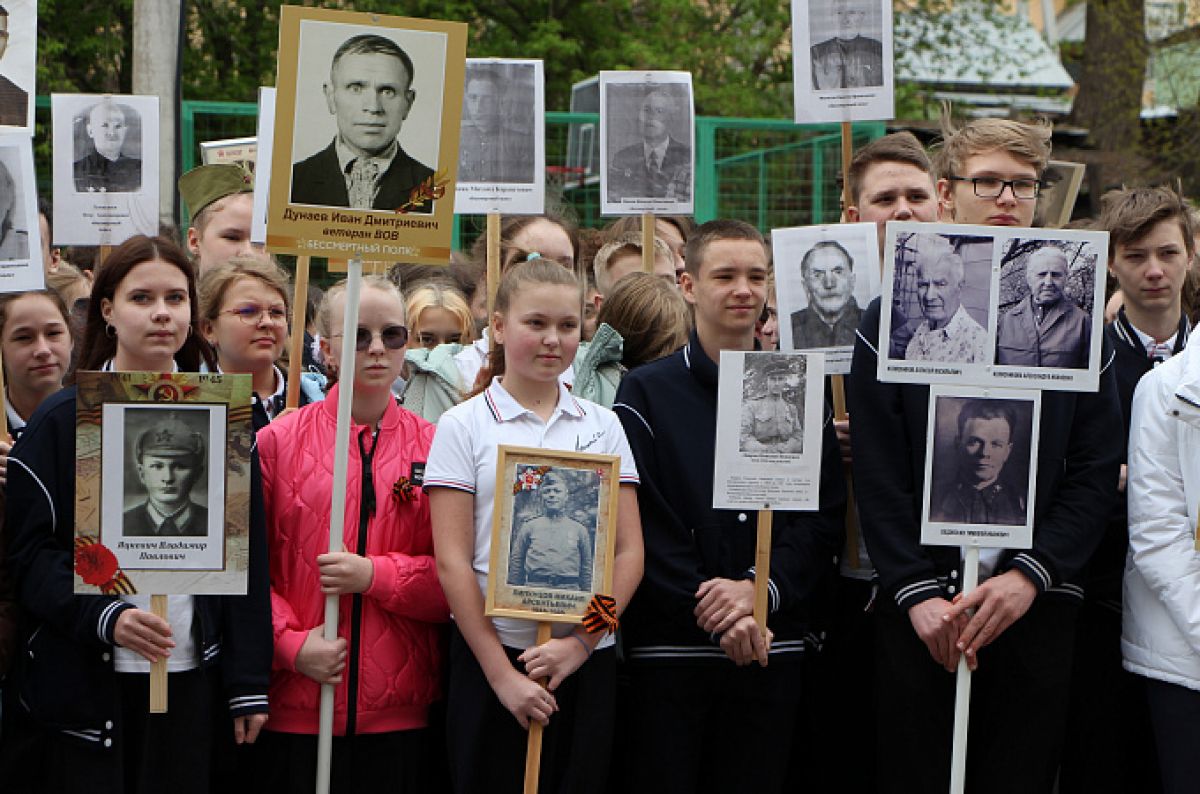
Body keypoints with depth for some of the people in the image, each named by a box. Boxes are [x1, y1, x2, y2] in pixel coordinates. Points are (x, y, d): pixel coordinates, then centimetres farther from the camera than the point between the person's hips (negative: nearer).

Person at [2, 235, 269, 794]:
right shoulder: (63, 421, 2)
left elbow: (248, 556, 7)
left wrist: (249, 684, 1)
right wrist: (104, 616, -20)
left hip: (193, 683, 2)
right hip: (84, 685, -2)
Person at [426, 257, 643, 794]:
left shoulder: (602, 427, 9)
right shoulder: (463, 425, 1)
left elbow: (629, 552, 5)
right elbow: (452, 563, -5)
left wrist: (581, 642, -9)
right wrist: (501, 672, -11)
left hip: (588, 661, 2)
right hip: (489, 653, -2)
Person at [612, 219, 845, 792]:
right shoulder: (647, 392, 2)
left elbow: (824, 516, 2)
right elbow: (640, 524, -6)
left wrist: (760, 588, -14)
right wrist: (711, 608, -15)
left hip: (771, 647, 2)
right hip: (668, 646, -2)